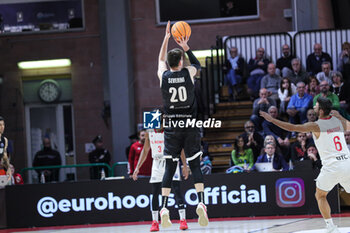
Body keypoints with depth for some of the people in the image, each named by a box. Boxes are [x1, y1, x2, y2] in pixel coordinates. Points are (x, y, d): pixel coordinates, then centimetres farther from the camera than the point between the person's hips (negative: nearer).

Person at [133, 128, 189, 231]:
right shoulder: (149, 132, 1)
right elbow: (145, 150, 11)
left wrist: (185, 166, -12)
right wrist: (137, 167, 6)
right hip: (157, 164, 3)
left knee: (177, 190, -12)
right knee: (155, 193, 0)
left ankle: (183, 220, -11)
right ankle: (155, 222, 8)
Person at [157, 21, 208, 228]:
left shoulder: (164, 76, 0)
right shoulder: (188, 74, -3)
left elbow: (161, 60, 22)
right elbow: (198, 64, 22)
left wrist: (167, 38, 30)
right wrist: (186, 47, 28)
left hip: (171, 129, 1)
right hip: (190, 127, -1)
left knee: (170, 168, 2)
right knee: (195, 166, 0)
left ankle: (164, 208, -7)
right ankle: (201, 202, -16)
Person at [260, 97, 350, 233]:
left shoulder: (316, 126, -5)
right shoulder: (339, 121, 10)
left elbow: (292, 127, -6)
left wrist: (272, 120, 1)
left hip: (331, 167, -5)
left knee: (320, 196, 14)